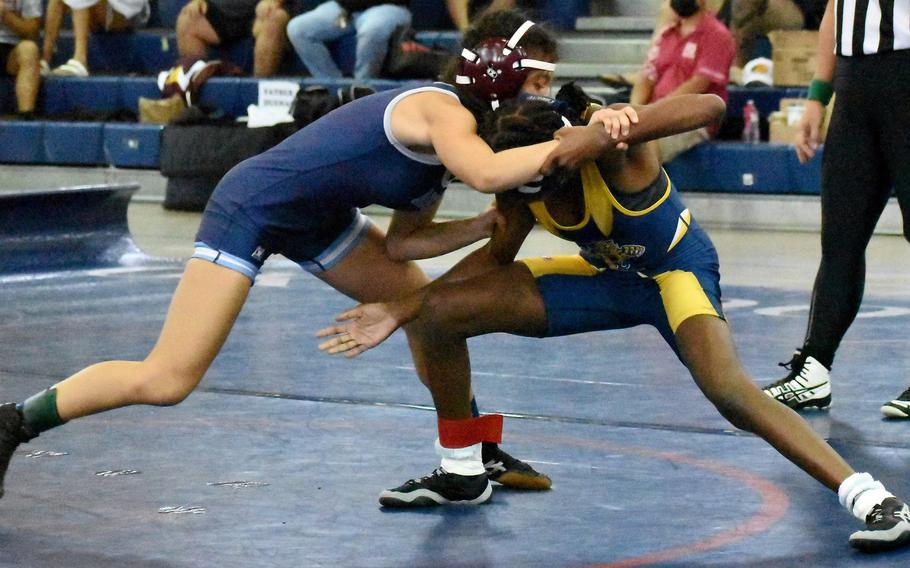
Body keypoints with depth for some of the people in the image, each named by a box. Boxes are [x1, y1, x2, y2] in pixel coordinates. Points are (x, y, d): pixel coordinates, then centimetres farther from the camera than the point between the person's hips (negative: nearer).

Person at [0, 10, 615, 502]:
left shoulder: (449, 136, 6)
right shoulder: (442, 109, -22)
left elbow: (402, 242, 7)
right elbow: (488, 173, -44)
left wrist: (483, 227, -5)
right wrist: (584, 143, -40)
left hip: (317, 218, 10)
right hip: (252, 207, -10)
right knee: (165, 382, -14)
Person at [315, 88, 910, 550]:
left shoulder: (611, 147, -34)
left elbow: (711, 105, -45)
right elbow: (497, 259, 2)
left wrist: (625, 121, -61)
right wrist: (399, 312, -4)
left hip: (677, 271, -6)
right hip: (604, 272, 6)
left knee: (727, 387, -36)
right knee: (439, 314, -5)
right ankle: (460, 470, 18)